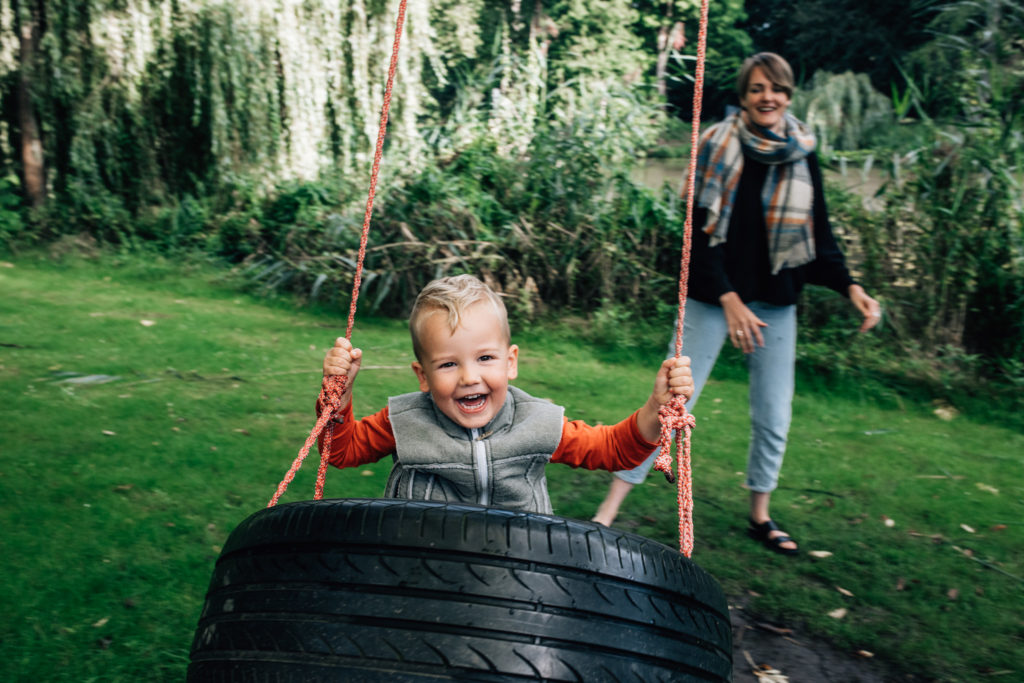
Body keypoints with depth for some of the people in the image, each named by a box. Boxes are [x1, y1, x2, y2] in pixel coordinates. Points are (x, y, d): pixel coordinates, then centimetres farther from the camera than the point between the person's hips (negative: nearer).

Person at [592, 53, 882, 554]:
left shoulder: (802, 159, 5)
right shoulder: (716, 149, -6)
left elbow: (819, 238, 8)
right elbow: (700, 232, -10)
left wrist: (849, 287, -7)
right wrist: (728, 299, -18)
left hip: (776, 303, 4)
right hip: (714, 299, -4)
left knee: (773, 417, 9)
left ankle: (760, 516, 29)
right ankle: (607, 513, 1)